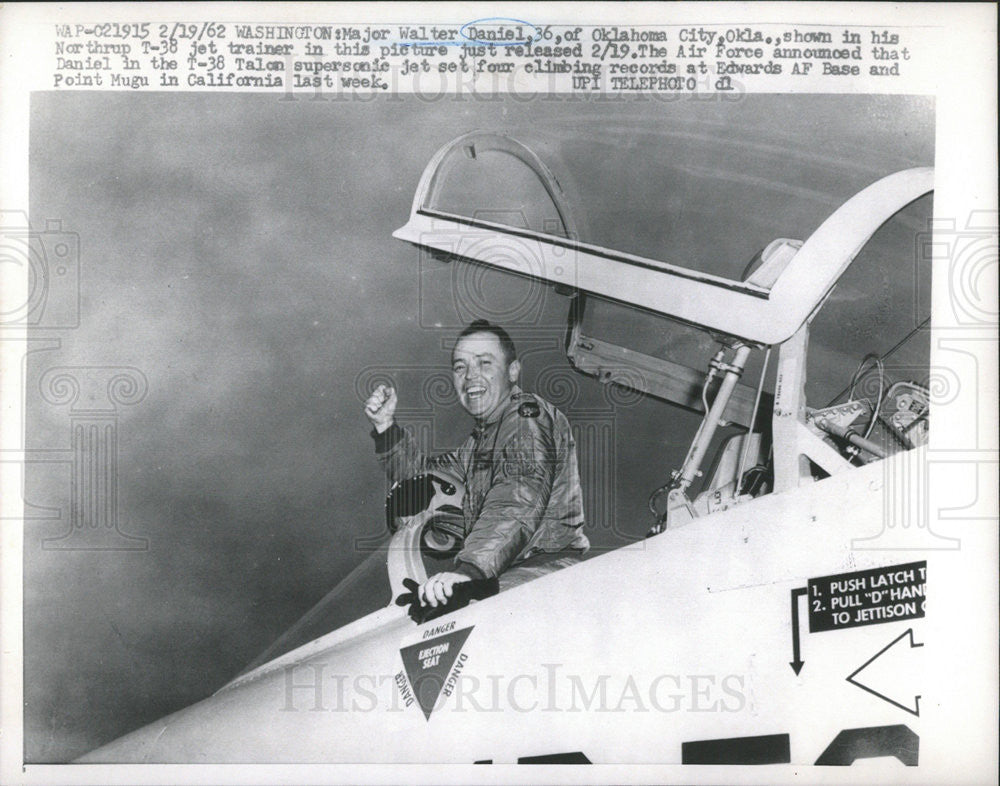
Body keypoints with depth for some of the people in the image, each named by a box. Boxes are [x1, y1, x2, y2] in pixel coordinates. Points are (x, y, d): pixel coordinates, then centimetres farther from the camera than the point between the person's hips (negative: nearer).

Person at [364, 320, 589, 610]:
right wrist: (386, 426, 13)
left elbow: (521, 499, -27)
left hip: (546, 565, -8)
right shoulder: (483, 435, 22)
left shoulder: (528, 415, -9)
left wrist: (469, 568, -40)